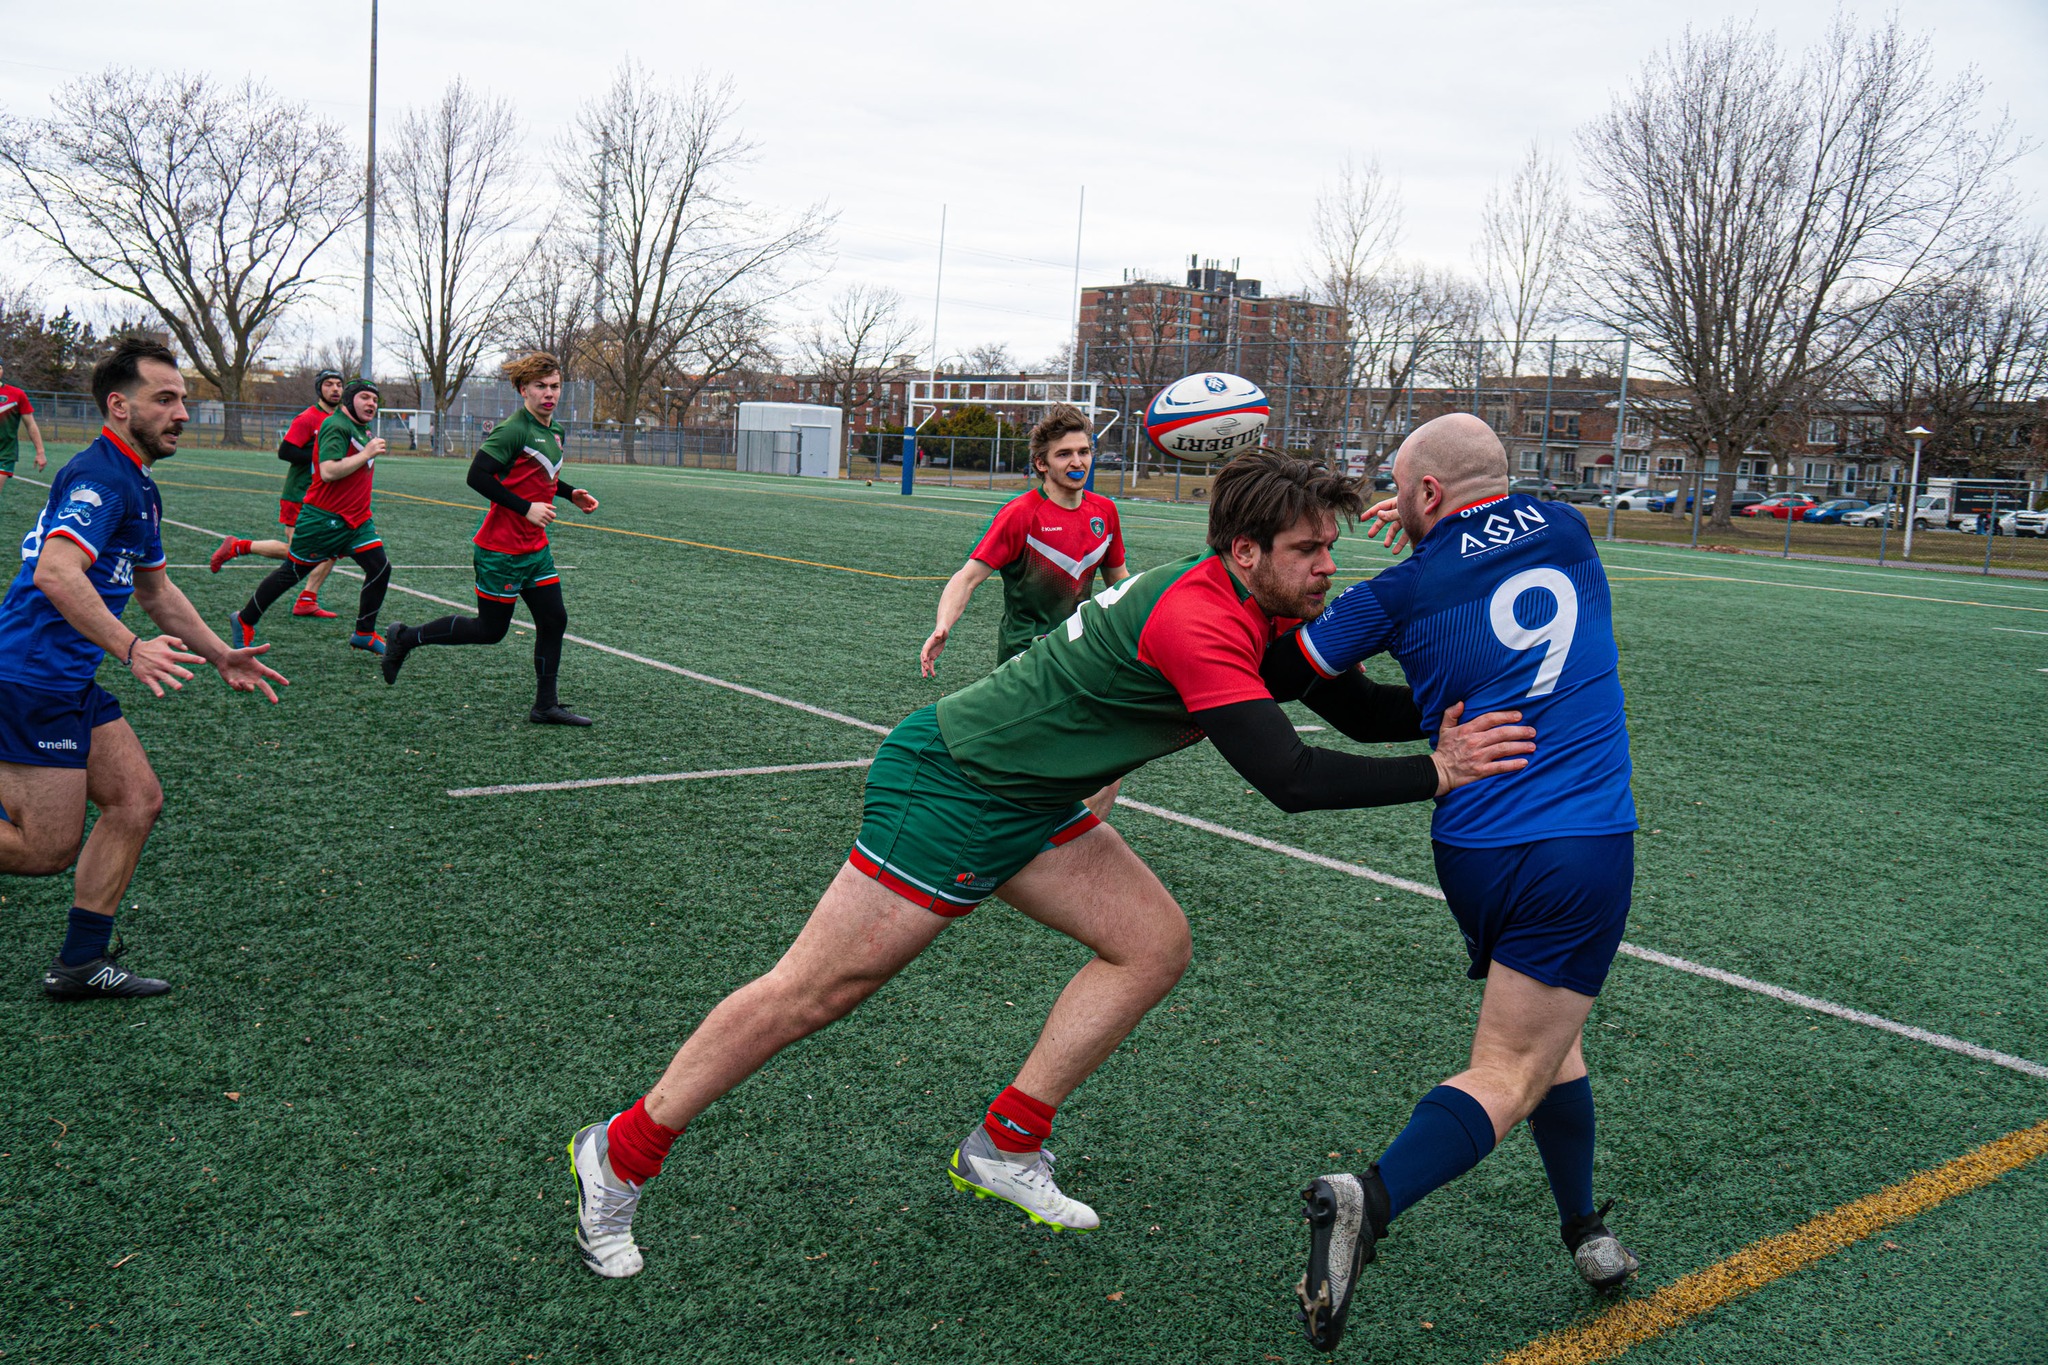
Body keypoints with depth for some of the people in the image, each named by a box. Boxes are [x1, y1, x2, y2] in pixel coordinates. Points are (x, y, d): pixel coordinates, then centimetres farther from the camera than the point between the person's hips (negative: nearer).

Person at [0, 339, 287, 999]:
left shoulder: (140, 487, 17)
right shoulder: (101, 475, -16)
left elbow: (155, 589, 29)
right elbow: (55, 572, -32)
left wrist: (220, 655, 25)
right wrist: (130, 647, -38)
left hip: (70, 681, 10)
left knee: (137, 800, 9)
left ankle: (80, 964, 16)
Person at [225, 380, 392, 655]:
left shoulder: (362, 429, 13)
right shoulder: (336, 426, -16)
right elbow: (328, 472, -28)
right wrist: (366, 453, -24)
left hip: (356, 520, 8)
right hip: (324, 519, -8)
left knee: (380, 569, -3)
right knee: (291, 573, 4)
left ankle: (364, 634, 8)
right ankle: (244, 621, 21)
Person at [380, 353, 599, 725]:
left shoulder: (551, 431, 11)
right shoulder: (512, 430, -17)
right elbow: (477, 476, -23)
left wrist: (570, 494, 13)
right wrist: (526, 508, -24)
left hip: (536, 548, 9)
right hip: (501, 550, -8)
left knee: (554, 621, 5)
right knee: (490, 630, 1)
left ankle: (545, 706, 13)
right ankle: (406, 638, 18)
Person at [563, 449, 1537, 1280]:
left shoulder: (1266, 615, 4)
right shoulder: (1200, 622, -27)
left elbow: (1358, 710, 12)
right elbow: (1290, 779, -30)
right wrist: (1435, 773, -23)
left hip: (1026, 805, 10)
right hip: (947, 789, -10)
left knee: (1155, 945, 5)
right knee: (814, 993, -3)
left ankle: (1004, 1147, 14)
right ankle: (619, 1156, 15)